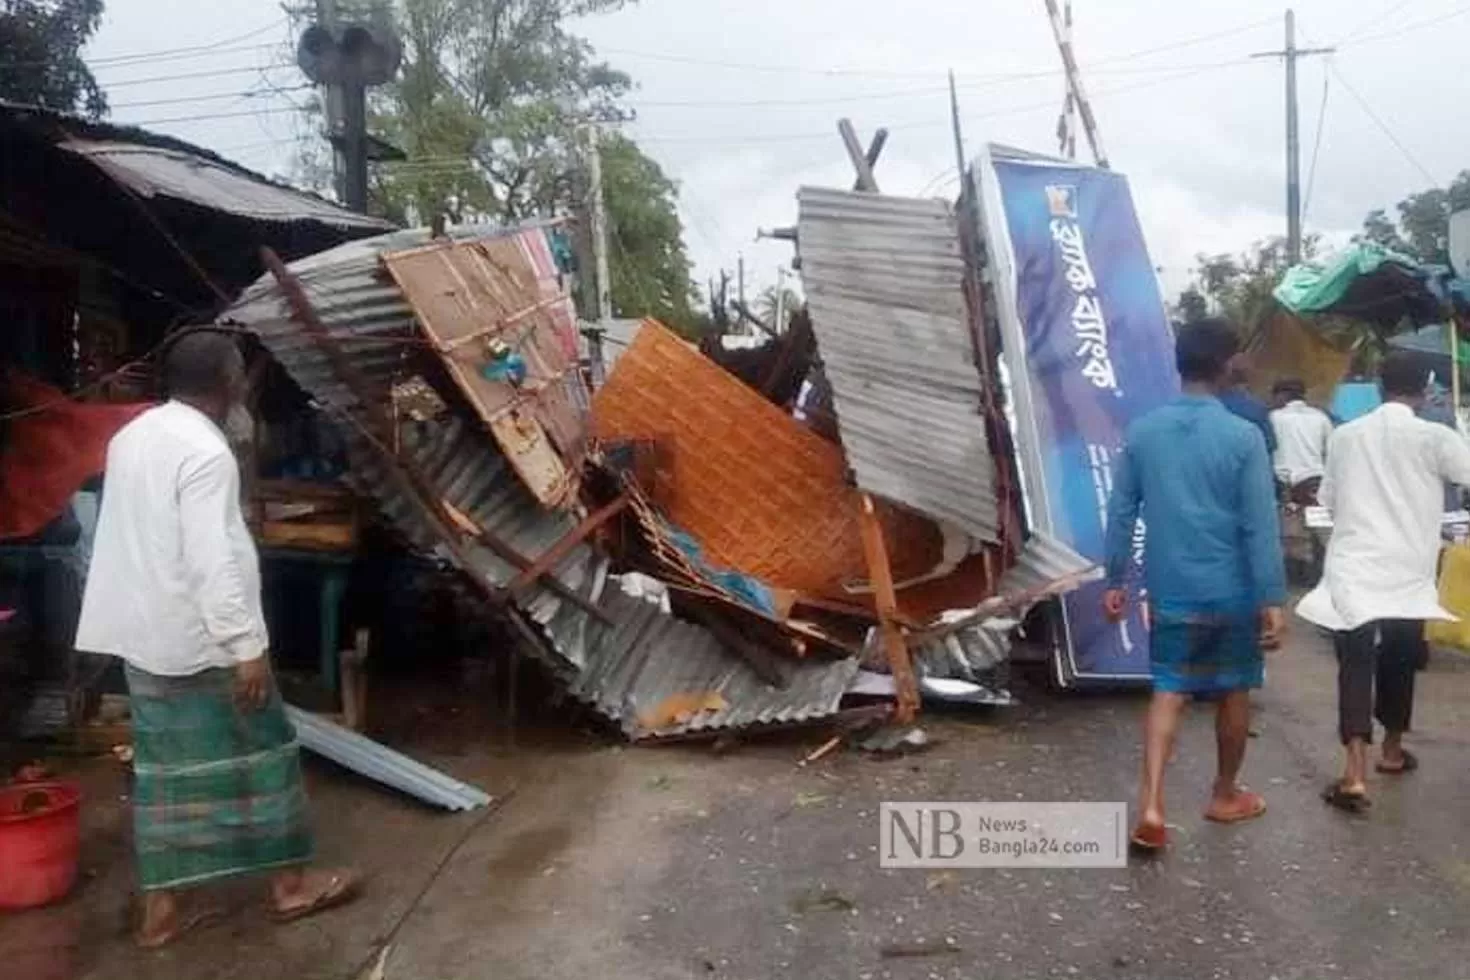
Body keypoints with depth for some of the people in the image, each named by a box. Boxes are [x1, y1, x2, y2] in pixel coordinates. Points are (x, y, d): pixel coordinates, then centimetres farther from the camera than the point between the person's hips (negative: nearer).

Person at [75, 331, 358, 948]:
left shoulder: (133, 436, 10)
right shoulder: (205, 452, -20)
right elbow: (212, 560, -25)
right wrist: (247, 646, -23)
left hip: (144, 635, 9)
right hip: (199, 640, -9)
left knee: (165, 769, 13)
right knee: (259, 753, 6)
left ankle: (160, 910, 19)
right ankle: (290, 885, 18)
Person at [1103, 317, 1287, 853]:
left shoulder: (1143, 430, -2)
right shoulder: (1243, 436, -12)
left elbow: (1121, 512, 2)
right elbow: (1260, 525, -13)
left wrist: (1115, 580, 10)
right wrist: (1272, 598, -8)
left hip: (1170, 591, 3)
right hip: (1230, 591, -2)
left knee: (1169, 692, 6)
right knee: (1233, 693, 16)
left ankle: (1151, 805, -8)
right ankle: (1225, 795, 32)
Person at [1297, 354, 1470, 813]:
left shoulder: (1345, 435, 5)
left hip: (1352, 568, 0)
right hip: (1407, 572, 0)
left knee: (1356, 663, -3)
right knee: (1398, 662, 18)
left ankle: (1355, 773, -16)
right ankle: (1392, 750, 36)